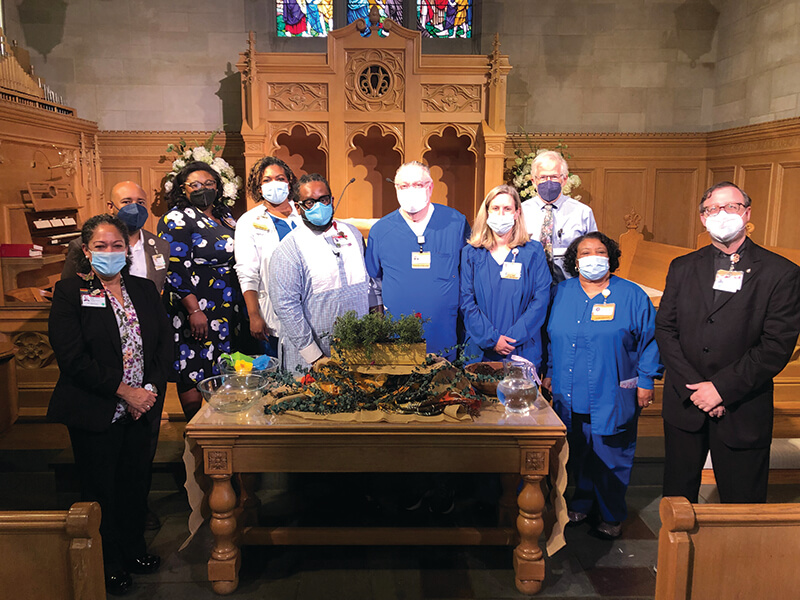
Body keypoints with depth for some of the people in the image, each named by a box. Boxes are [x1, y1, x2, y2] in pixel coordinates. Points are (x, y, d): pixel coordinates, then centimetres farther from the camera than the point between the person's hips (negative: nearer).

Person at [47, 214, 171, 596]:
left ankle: (134, 549, 36)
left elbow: (164, 343, 6)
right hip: (94, 414, -4)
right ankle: (110, 565, 28)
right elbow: (72, 357, -14)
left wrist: (151, 389, -8)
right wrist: (124, 391, -15)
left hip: (141, 408, 4)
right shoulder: (70, 293, -6)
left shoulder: (144, 290, 8)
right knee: (101, 491, 9)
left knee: (136, 482, 13)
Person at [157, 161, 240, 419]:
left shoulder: (224, 214, 13)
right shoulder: (177, 219, -9)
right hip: (195, 312, -7)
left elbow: (238, 257, 20)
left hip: (228, 309, 7)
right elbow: (176, 269, -16)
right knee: (193, 374, -2)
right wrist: (194, 310, -21)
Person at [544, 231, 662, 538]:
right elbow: (553, 338, 17)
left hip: (613, 397, -3)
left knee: (610, 457, 4)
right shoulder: (562, 292, 8)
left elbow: (649, 340, 3)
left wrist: (646, 381, -1)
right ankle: (581, 503, 33)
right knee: (576, 453, 13)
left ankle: (611, 515, 23)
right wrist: (550, 372, 14)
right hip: (570, 395, 3)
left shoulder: (632, 295, 0)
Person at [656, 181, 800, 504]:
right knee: (677, 496, 16)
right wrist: (693, 387, -10)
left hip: (742, 413, -2)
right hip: (684, 405, 3)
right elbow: (664, 330, 1)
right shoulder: (682, 268, 6)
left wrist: (722, 387, -15)